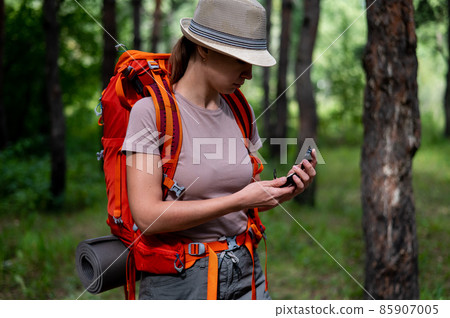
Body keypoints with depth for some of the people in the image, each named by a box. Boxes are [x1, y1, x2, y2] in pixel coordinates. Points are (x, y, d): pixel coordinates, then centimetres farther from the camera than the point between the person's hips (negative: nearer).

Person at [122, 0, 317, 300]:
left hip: (245, 275, 5)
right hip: (178, 281, -5)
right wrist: (239, 200, -22)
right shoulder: (151, 111, -14)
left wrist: (285, 191, -7)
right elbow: (148, 216, -21)